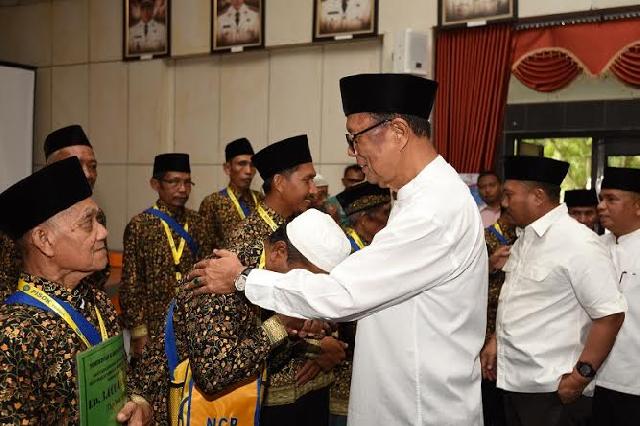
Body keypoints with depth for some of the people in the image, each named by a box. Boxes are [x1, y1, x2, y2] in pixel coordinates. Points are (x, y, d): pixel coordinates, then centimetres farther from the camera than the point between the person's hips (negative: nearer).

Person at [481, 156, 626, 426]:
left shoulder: (578, 244, -17)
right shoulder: (526, 238, 9)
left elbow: (610, 315, -19)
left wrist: (581, 375, -19)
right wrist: (496, 342, 14)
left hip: (552, 389, -8)